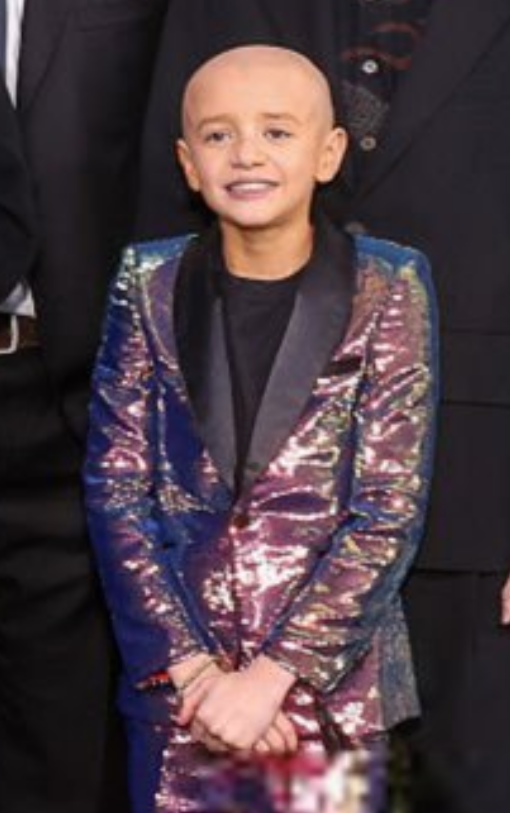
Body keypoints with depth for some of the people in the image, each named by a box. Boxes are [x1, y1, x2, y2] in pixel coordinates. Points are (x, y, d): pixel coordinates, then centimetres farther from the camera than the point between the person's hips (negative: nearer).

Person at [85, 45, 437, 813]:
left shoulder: (388, 289, -6)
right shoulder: (150, 285, -1)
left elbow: (389, 511, -8)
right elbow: (117, 491, -2)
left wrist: (272, 674, -14)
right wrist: (192, 666, -11)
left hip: (331, 677, -1)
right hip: (175, 683, 1)